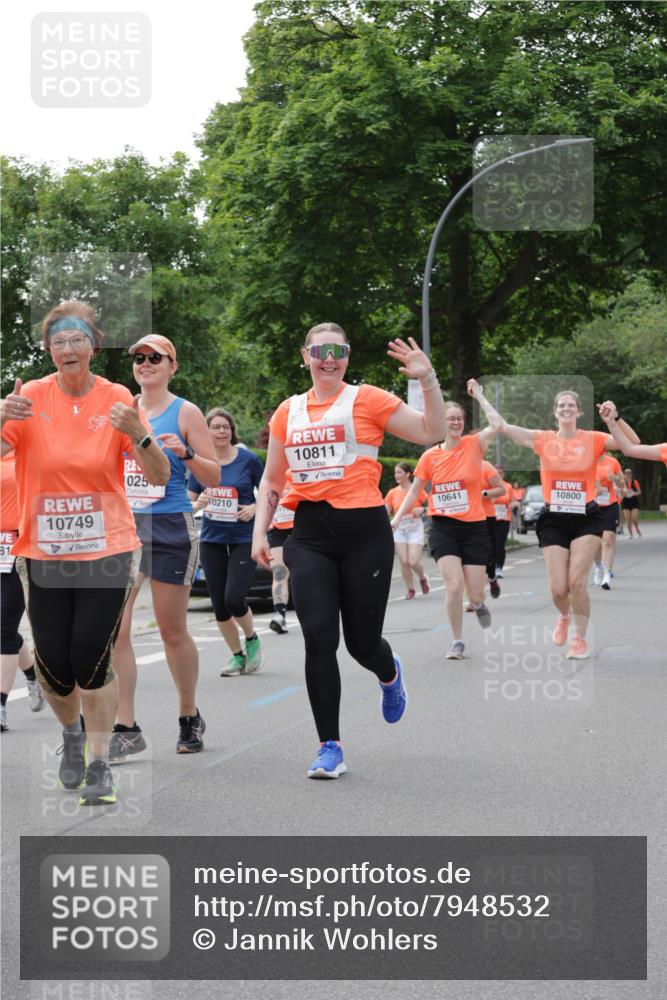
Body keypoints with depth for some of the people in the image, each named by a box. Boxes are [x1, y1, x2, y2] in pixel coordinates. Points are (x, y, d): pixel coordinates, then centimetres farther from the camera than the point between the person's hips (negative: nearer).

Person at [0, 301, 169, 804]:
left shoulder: (117, 400, -3)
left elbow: (160, 476, -5)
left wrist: (137, 433, -25)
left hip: (106, 551, -1)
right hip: (43, 553, 1)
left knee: (93, 660, -7)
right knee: (53, 663, 2)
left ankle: (99, 764, 8)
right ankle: (72, 733, 33)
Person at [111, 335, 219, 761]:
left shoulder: (185, 413, -1)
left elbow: (214, 477, -2)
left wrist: (185, 453, -19)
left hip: (171, 529, -4)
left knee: (174, 632, 6)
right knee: (115, 631, -7)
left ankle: (190, 717, 25)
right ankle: (126, 730, -2)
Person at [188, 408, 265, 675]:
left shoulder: (248, 459, -5)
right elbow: (188, 501, 8)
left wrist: (255, 508, -14)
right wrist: (198, 504, -13)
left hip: (244, 539, -3)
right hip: (211, 540, 4)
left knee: (234, 599, -15)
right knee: (219, 605, 5)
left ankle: (252, 640, 15)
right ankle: (237, 656, 22)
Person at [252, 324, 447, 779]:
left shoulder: (367, 400, 1)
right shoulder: (288, 412, 13)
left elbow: (431, 432, -3)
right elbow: (272, 479, 20)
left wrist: (428, 379, -15)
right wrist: (260, 531, 10)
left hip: (364, 531, -3)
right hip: (310, 533, 3)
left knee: (362, 642, 3)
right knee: (319, 638, -9)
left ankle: (389, 673, 42)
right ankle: (330, 747, -1)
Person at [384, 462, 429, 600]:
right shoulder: (392, 492, 3)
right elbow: (386, 512, 2)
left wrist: (421, 510, -16)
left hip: (415, 530, -3)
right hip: (399, 530, 3)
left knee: (413, 561, -11)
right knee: (404, 561, -3)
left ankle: (423, 578, 20)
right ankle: (410, 589, 13)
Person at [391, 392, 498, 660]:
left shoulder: (473, 445, -2)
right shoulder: (430, 456, 2)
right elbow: (414, 491, 10)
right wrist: (396, 519, 3)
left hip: (474, 527, 0)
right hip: (443, 527, 0)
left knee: (475, 593, -1)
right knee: (454, 585, -15)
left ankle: (479, 603, 39)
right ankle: (457, 641, 2)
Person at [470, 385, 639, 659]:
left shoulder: (592, 440, 0)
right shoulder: (543, 440, 2)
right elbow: (501, 425, 0)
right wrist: (480, 395, 1)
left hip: (585, 518, -1)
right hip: (553, 519, 1)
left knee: (577, 582, -12)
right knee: (558, 588, -2)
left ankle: (580, 638, 8)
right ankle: (564, 616, 34)